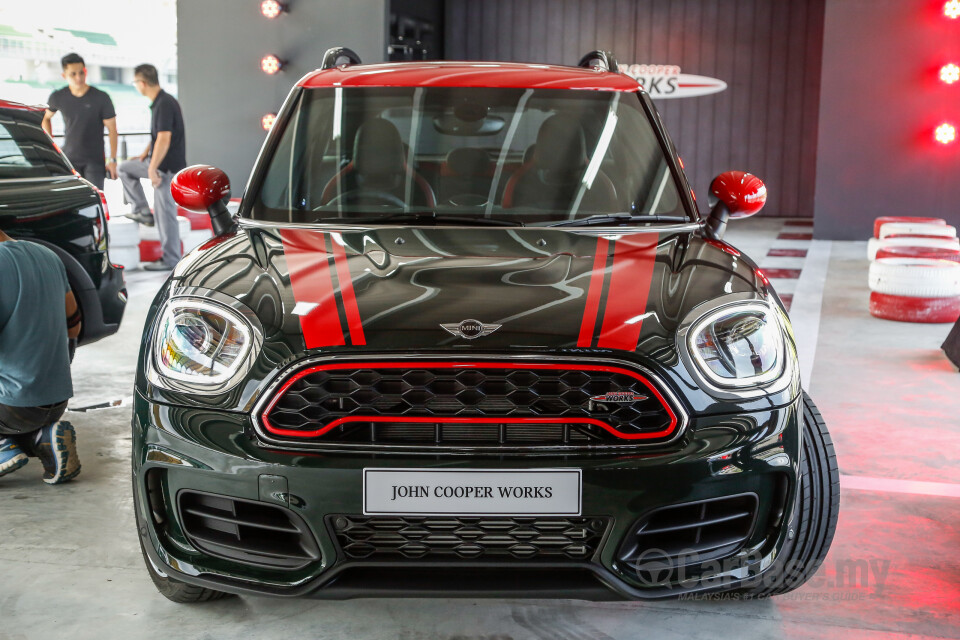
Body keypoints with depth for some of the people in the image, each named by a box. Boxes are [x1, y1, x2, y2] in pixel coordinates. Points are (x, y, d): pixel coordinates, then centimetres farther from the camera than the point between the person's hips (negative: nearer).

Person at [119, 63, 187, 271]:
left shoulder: (165, 104, -21)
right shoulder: (159, 102, 10)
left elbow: (164, 139, -26)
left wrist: (152, 169, -23)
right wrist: (145, 154, 17)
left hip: (167, 166, -10)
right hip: (158, 162, 10)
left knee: (165, 211, -4)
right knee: (125, 169, 21)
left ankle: (171, 259, 4)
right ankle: (142, 212, 19)